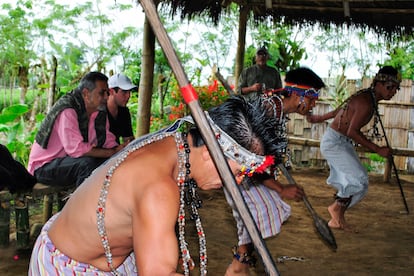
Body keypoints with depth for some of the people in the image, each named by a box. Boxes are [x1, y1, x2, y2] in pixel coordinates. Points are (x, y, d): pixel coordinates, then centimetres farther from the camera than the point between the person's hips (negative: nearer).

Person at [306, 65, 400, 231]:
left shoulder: (367, 97, 9)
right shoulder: (366, 103, -22)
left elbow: (341, 110, 21)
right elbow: (352, 132, -25)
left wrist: (320, 118, 33)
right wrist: (378, 150, -22)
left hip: (343, 143, 10)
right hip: (334, 141, -10)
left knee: (351, 182, 8)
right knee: (359, 179, -15)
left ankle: (337, 220, 17)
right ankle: (336, 207, 5)